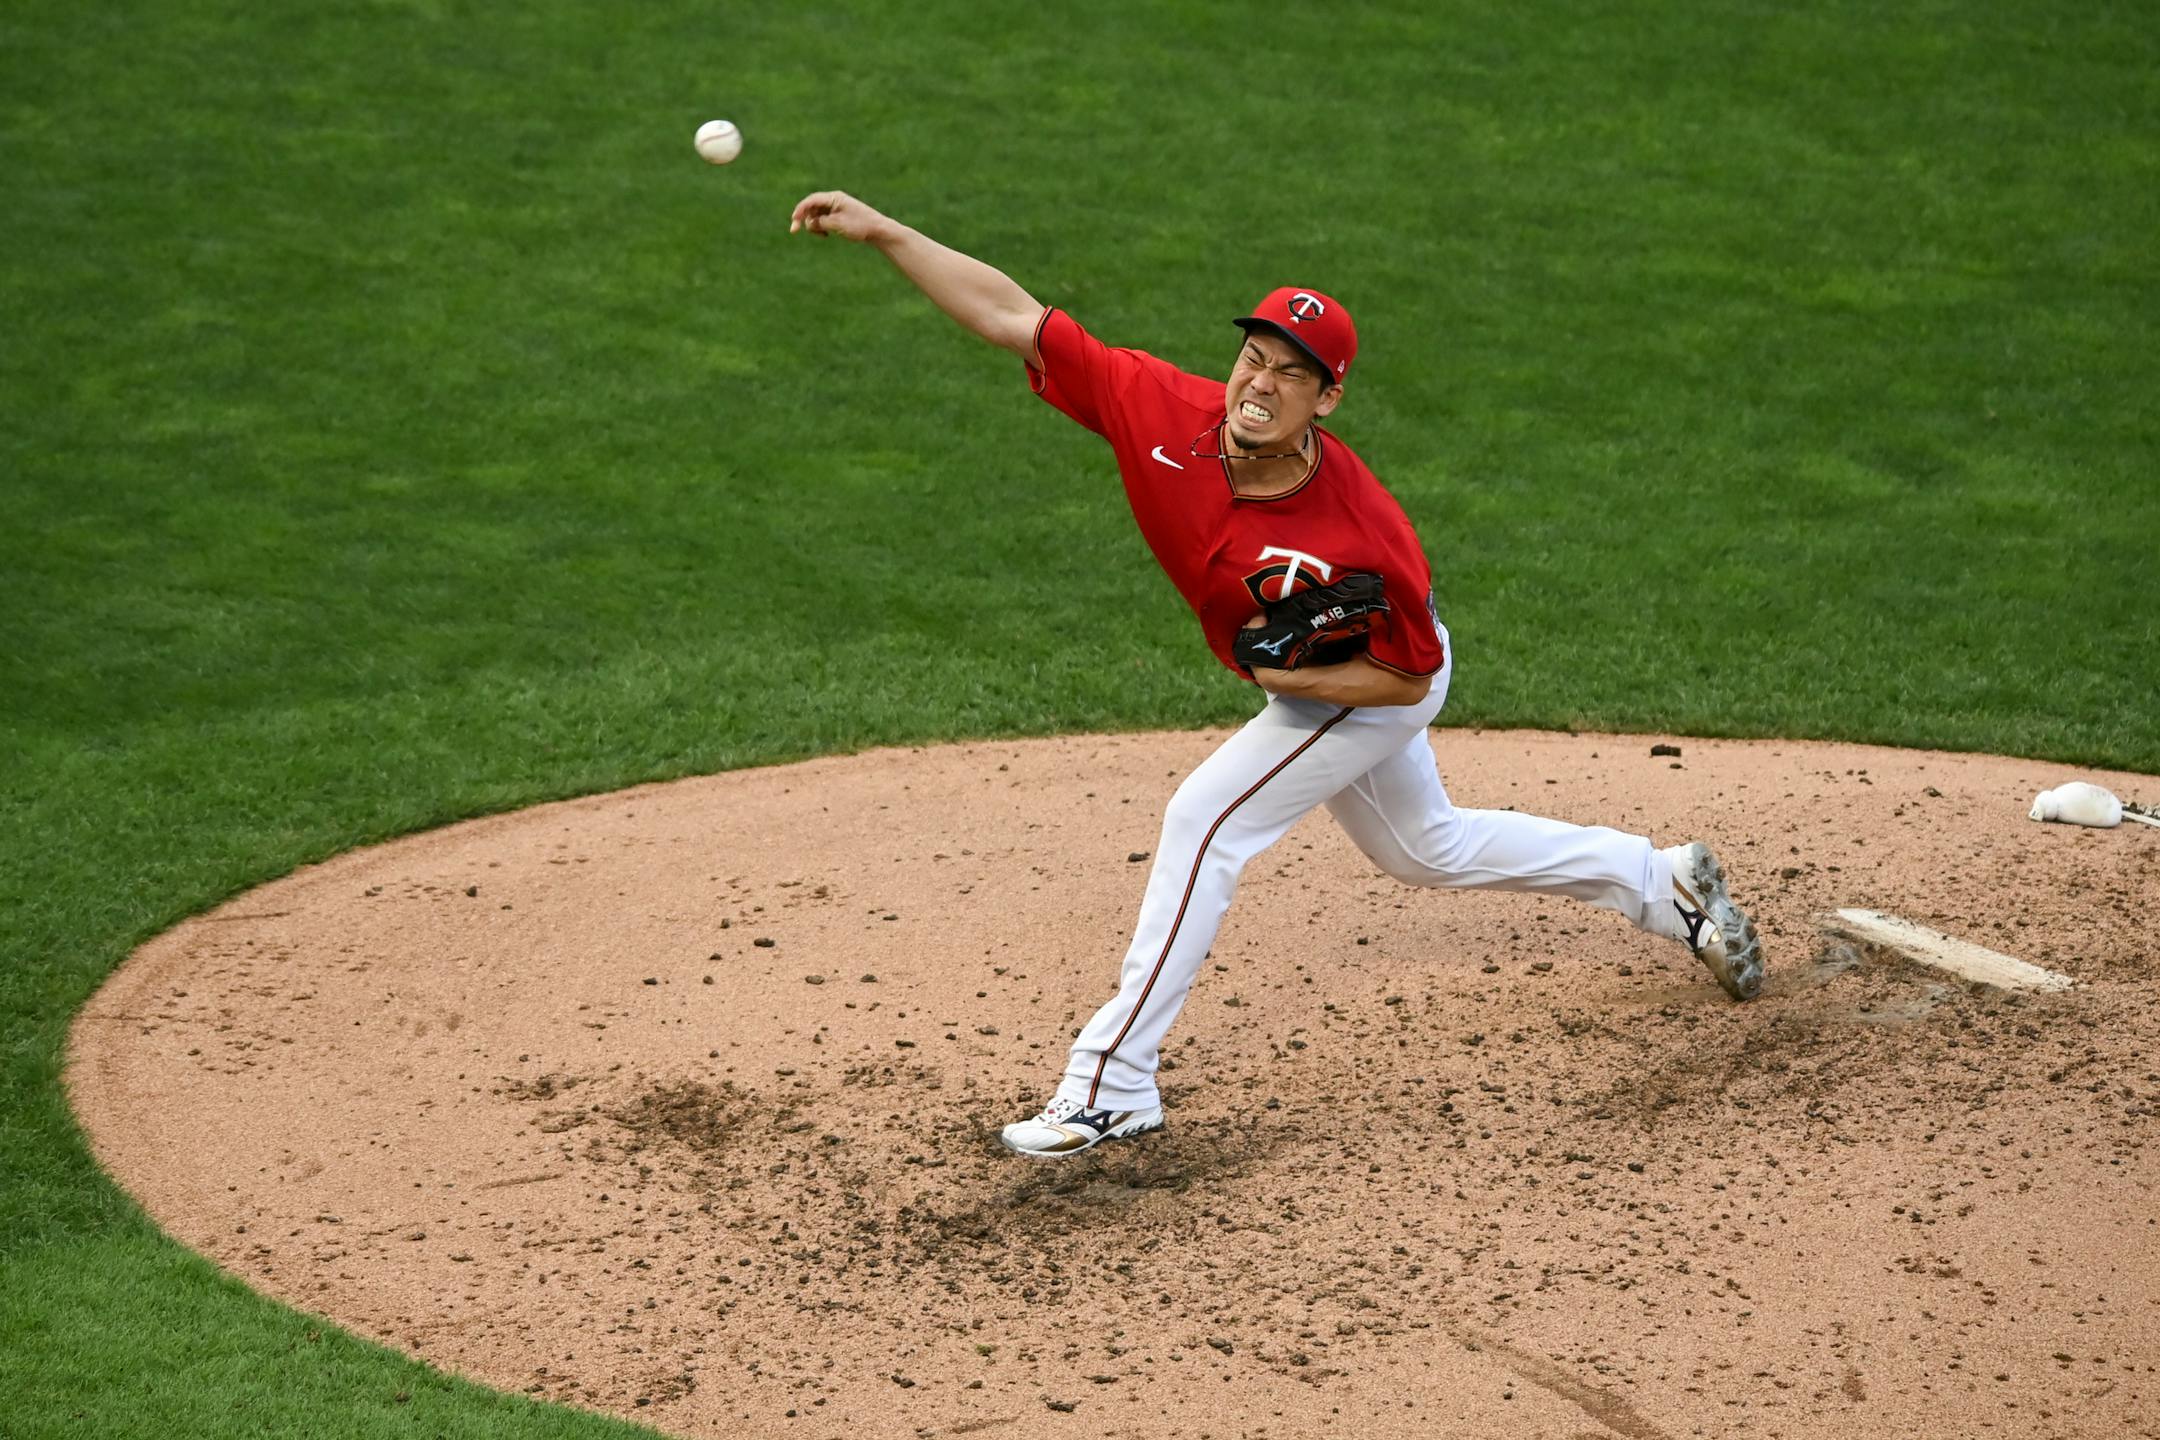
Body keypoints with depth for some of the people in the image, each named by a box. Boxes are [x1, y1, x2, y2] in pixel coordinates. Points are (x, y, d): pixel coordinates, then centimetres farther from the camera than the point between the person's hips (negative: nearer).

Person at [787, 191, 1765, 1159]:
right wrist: (880, 231, -34)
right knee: (1424, 848, 25)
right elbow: (1011, 316, -27)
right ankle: (1662, 882, 45)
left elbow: (1408, 677, -23)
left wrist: (1286, 677, -33)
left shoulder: (1359, 538, -39)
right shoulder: (1164, 413, -28)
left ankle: (1112, 1085, -11)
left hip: (1374, 691, -7)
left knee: (1203, 819, -18)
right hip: (1298, 678, 7)